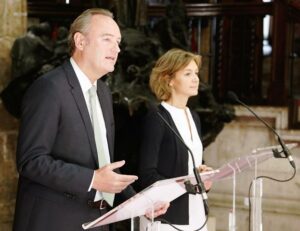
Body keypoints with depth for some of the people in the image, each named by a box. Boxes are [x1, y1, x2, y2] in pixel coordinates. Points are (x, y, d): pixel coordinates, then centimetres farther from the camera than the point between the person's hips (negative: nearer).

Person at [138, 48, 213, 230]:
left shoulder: (194, 117, 12)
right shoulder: (156, 118, -10)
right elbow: (147, 175, -14)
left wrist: (203, 172, 0)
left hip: (195, 215, 7)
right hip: (164, 216, -7)